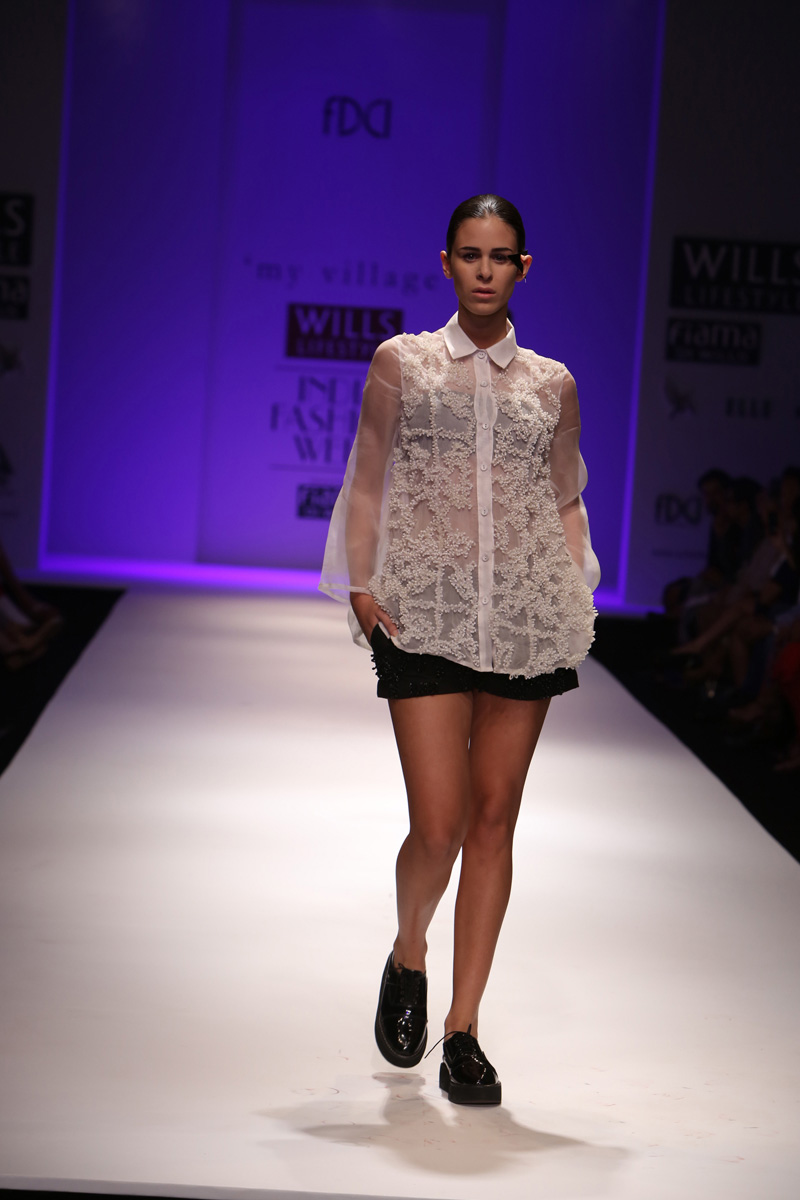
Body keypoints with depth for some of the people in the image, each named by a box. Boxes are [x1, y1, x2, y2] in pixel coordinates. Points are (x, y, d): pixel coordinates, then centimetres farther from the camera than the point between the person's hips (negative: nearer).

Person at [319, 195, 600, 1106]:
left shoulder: (552, 384, 13)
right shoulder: (400, 363, 9)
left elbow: (565, 501, 17)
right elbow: (366, 484, 9)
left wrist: (578, 598, 4)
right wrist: (360, 585, -3)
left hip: (527, 613, 2)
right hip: (425, 611, -2)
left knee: (495, 820, 3)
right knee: (439, 826, -9)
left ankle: (463, 1030, 12)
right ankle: (407, 958, 23)